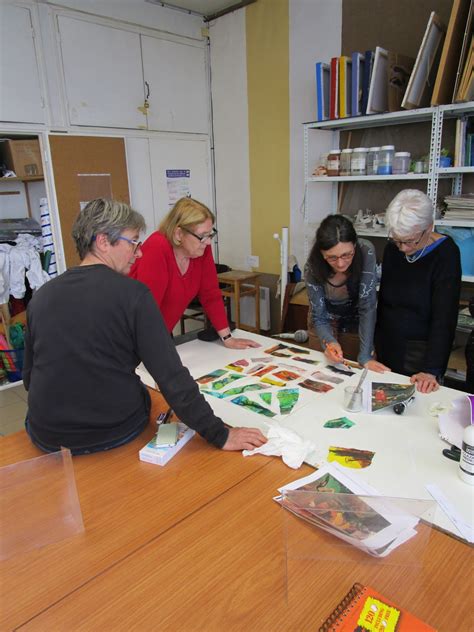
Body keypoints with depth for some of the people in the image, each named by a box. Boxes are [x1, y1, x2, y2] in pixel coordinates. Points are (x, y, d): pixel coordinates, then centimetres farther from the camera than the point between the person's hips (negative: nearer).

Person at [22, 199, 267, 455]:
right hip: (117, 433, -3)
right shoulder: (133, 294, -16)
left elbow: (29, 377, 7)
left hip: (47, 437, 3)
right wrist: (220, 435, -16)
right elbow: (172, 377, -21)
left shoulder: (40, 296, -3)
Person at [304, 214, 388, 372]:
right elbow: (319, 318, -22)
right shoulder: (313, 267, -29)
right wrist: (328, 342, -42)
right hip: (329, 319, 0)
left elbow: (368, 305, -32)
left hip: (358, 316, 0)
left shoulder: (366, 252, -33)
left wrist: (365, 356, -36)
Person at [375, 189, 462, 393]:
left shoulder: (445, 254, -15)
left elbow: (444, 318, -21)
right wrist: (376, 344, 8)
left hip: (420, 353, -4)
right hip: (387, 348, 5)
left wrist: (432, 370, -28)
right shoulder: (392, 249, 0)